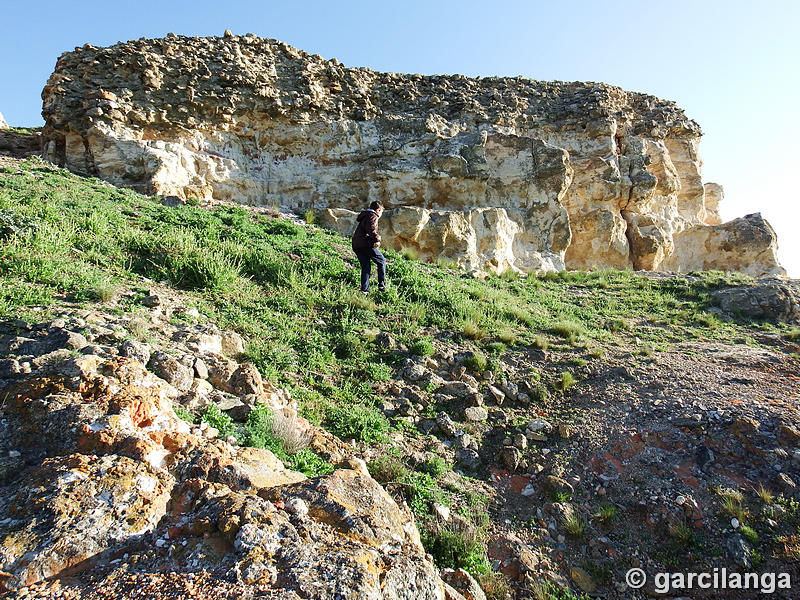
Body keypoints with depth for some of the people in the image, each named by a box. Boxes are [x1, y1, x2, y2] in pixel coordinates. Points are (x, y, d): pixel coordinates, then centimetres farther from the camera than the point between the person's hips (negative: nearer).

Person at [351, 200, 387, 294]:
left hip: (356, 245, 9)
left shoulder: (365, 216, 26)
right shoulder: (373, 216, -5)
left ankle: (364, 289, 5)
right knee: (382, 261, 5)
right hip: (366, 244, -9)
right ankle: (382, 285, 3)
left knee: (365, 267, 11)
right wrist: (377, 239, -16)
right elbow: (371, 229, -23)